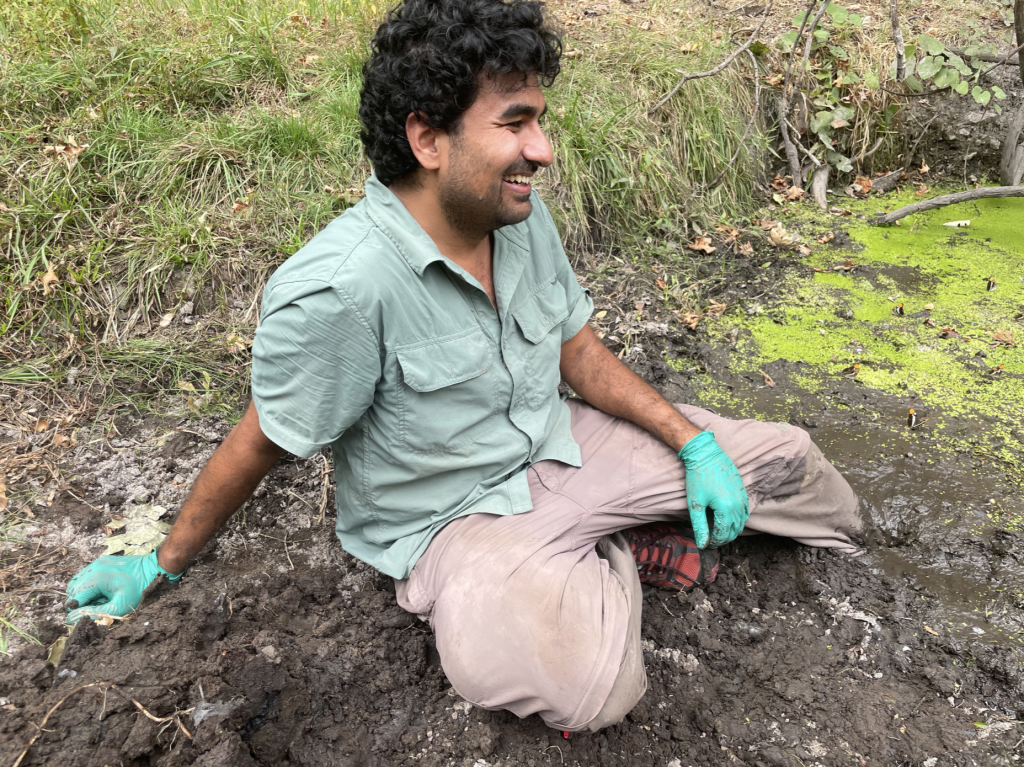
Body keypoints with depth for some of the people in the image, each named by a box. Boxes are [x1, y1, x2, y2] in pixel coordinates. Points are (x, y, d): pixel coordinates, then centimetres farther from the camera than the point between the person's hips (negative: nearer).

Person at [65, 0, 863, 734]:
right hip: (456, 516, -5)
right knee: (586, 687, -30)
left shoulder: (523, 215, -7)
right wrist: (165, 564, -1)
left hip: (564, 446, 6)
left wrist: (696, 443, -1)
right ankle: (610, 560, 2)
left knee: (781, 455, 3)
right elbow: (259, 443, -15)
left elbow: (579, 351, 5)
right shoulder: (335, 290, -29)